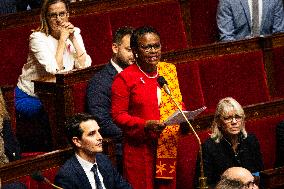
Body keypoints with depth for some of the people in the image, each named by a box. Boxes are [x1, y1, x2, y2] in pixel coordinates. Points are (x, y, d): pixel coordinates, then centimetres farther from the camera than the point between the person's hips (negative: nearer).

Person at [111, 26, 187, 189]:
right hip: (139, 149, -4)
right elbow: (118, 115, -8)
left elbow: (178, 103, 19)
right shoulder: (125, 78, -7)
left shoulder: (170, 71, 9)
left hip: (169, 148, 4)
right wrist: (145, 125, -21)